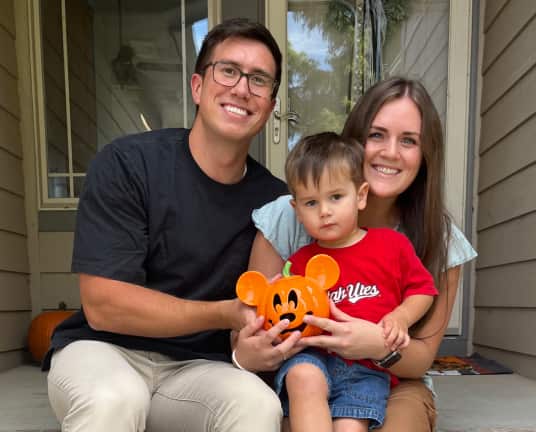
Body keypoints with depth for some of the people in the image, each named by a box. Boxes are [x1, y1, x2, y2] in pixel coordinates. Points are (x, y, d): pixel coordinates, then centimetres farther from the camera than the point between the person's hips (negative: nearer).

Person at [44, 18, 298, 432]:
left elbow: (257, 314, 3)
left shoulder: (273, 197, -4)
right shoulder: (125, 164, -13)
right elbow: (103, 305, -17)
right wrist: (225, 314, -22)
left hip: (197, 367, 2)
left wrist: (254, 345, -20)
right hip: (104, 351, -2)